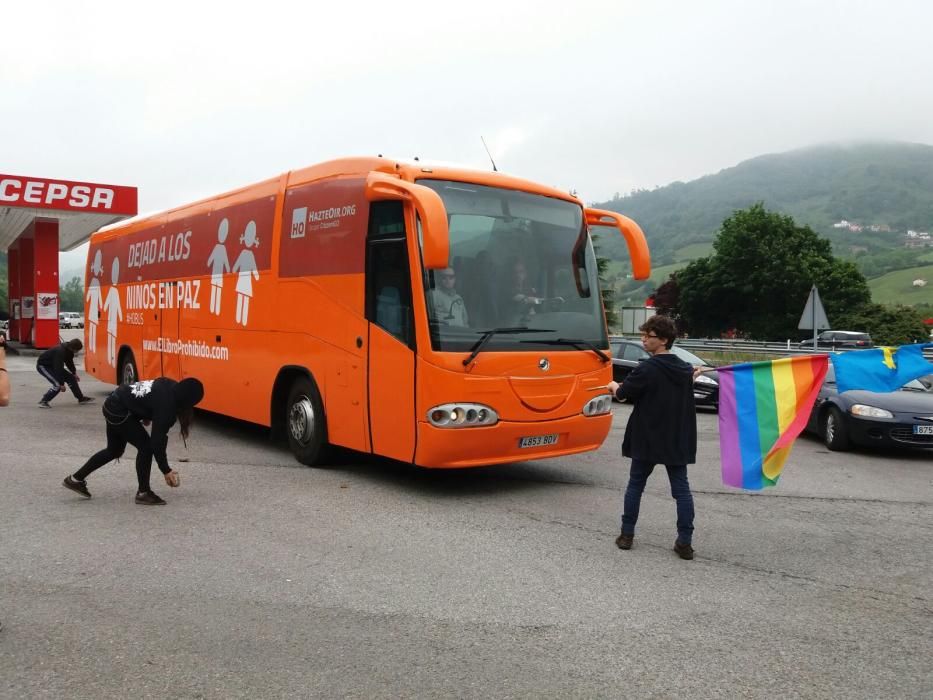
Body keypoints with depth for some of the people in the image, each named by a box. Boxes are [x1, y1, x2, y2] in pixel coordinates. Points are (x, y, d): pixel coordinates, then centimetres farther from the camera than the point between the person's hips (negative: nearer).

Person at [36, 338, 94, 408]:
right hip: (42, 366, -9)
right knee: (58, 384, -20)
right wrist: (61, 384, -29)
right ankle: (43, 401, -9)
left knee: (70, 377, 7)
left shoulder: (69, 350, -7)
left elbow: (69, 362, 14)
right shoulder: (60, 352, -35)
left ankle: (81, 398, 15)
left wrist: (74, 373, 19)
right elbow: (58, 368, -33)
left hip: (52, 365, 9)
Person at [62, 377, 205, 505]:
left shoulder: (171, 386, -5)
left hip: (114, 404, 10)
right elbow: (157, 441, -23)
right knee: (146, 446, -7)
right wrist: (166, 470, -16)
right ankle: (143, 493, 3)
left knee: (114, 450, 22)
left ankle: (76, 479, 35)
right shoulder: (166, 406, -27)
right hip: (119, 411, -10)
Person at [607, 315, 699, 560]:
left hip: (647, 438, -4)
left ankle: (627, 535, 14)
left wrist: (613, 386, 14)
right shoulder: (684, 369, 3)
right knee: (681, 488, 7)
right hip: (677, 440, 4)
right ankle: (685, 542, 5)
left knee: (635, 485, 10)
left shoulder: (646, 369, -16)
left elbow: (622, 393, -8)